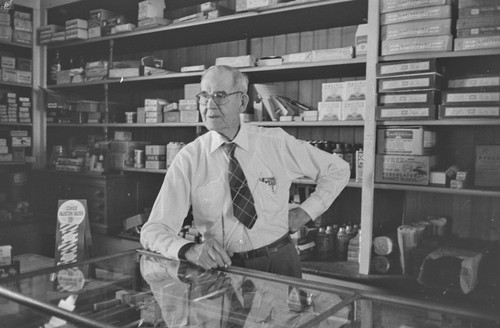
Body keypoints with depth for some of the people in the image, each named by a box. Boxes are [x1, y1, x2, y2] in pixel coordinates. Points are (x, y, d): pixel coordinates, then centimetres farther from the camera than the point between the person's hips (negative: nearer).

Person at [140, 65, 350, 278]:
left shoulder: (276, 143, -1)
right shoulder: (189, 159, -5)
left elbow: (337, 169, 13)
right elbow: (153, 230, -9)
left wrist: (306, 212, 2)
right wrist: (190, 250, -29)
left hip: (278, 264, 1)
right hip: (219, 267, 0)